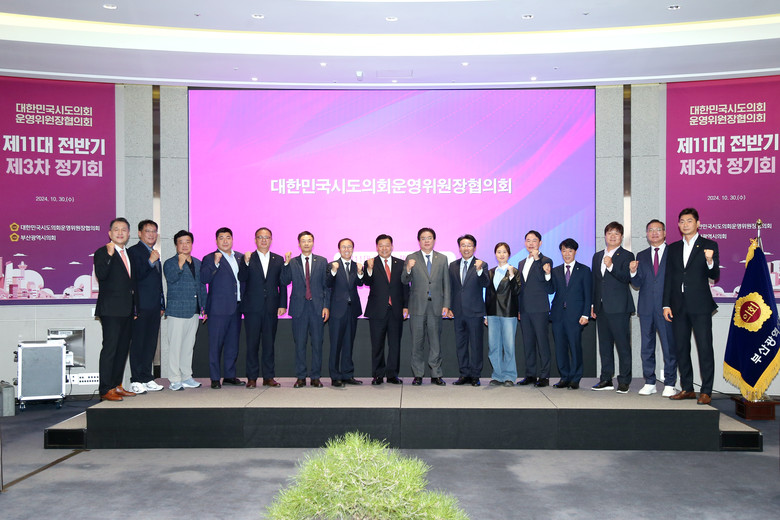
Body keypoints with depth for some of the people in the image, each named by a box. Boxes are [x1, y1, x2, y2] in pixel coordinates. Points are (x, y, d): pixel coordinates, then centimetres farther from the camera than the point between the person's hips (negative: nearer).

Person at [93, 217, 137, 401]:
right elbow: (100, 275, -22)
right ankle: (105, 390, -4)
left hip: (127, 310, 8)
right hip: (111, 310, -8)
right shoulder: (102, 253, -5)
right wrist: (109, 255, -33)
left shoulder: (129, 254, 17)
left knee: (123, 348, 11)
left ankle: (117, 385, 20)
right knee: (110, 348, -8)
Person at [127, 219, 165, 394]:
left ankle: (147, 379, 15)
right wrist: (150, 262, -22)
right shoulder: (133, 251, -4)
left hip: (155, 306, 8)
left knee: (151, 343, 9)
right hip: (141, 306, -8)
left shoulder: (155, 254, 20)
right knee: (138, 343, -3)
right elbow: (135, 277, -15)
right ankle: (136, 381, 2)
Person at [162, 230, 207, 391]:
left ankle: (186, 377, 20)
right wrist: (180, 264, -32)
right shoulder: (170, 263, -2)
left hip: (194, 311, 6)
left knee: (189, 345, 12)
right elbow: (171, 278, -21)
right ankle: (174, 380, 2)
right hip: (177, 310, -6)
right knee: (175, 346, -4)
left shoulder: (198, 263, 15)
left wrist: (204, 306, 16)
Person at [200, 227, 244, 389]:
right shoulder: (210, 259, -3)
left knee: (233, 343, 12)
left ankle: (230, 376, 22)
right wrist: (215, 263, -26)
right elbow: (204, 279, -17)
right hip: (219, 309, -5)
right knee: (216, 344, -1)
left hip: (236, 308, 5)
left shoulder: (240, 257, 14)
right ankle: (215, 378, 6)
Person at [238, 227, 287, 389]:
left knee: (269, 343, 6)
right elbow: (242, 279, -8)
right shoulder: (247, 259, 5)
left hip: (271, 308, 2)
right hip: (252, 308, -1)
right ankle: (252, 377, 9)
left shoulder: (278, 260, 10)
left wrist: (282, 305, 0)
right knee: (252, 343, 2)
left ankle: (269, 377, 12)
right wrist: (246, 262, -21)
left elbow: (282, 284, 8)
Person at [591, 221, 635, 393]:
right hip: (602, 308, 6)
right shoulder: (597, 256, 17)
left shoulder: (626, 256, 0)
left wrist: (611, 266, -26)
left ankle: (624, 381, 2)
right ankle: (606, 379, 16)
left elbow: (627, 278, -13)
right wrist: (593, 305, 15)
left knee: (623, 345, -4)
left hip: (619, 308, -6)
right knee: (604, 345, 9)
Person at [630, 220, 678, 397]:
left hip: (666, 307, -3)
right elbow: (638, 284, 9)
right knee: (646, 347, 8)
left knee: (670, 347, -2)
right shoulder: (641, 256, 14)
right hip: (646, 308, 4)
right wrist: (633, 272, -10)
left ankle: (669, 384, 7)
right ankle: (649, 383, 17)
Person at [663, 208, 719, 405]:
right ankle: (687, 389, 18)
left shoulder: (709, 245, 1)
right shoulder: (673, 248, 13)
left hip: (700, 305, -4)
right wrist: (666, 304, 7)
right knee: (681, 348, 8)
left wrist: (710, 262, -26)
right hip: (679, 306, 4)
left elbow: (714, 276, -5)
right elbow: (668, 278, 12)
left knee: (705, 348, -5)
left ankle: (706, 391, 0)